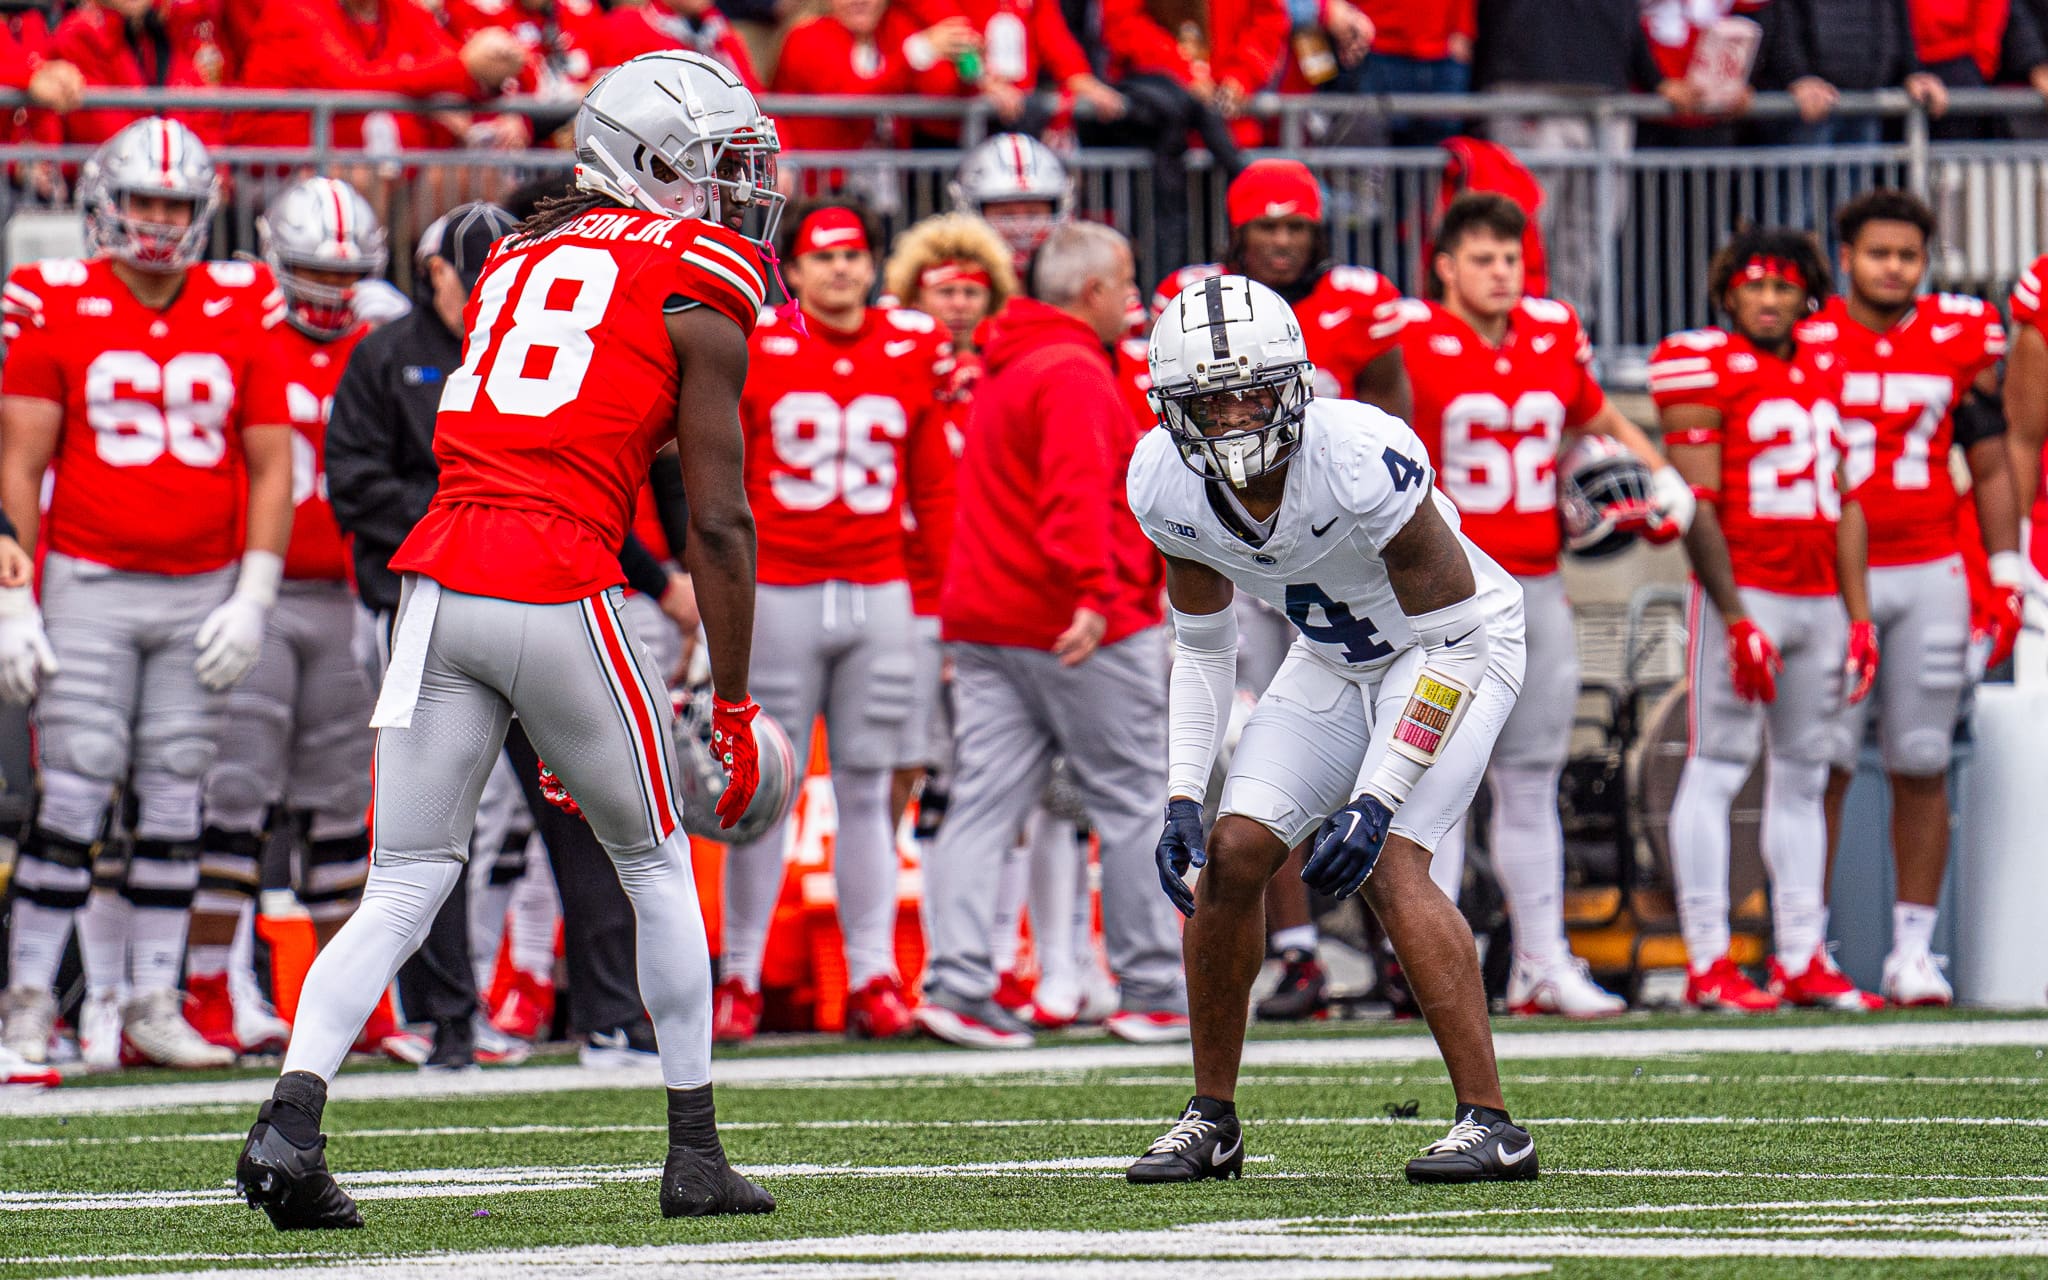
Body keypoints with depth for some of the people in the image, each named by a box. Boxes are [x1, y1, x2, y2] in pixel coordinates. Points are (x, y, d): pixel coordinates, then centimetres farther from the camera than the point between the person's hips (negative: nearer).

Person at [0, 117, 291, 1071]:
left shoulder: (241, 312, 5)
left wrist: (252, 600, -1)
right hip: (88, 587, -3)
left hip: (203, 591, 3)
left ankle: (151, 1005, 11)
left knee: (174, 804, 5)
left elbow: (270, 468, 7)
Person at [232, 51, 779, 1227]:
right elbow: (719, 525, 1)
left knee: (404, 888, 6)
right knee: (657, 868, 14)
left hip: (439, 582, 5)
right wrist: (734, 707, 9)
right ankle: (697, 1158, 18)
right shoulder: (700, 293, 4)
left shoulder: (521, 259, 21)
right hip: (561, 589, -5)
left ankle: (290, 1126, -12)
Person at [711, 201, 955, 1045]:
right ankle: (739, 976, 6)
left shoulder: (914, 351, 7)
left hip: (878, 591, 2)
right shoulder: (753, 350, -1)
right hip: (778, 590, -2)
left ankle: (873, 976, 9)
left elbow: (935, 486, 12)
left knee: (867, 790, 6)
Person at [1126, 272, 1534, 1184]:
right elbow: (1203, 646, 1)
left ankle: (1491, 1125, -19)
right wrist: (1184, 796, -8)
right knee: (1232, 855, -4)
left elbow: (1449, 635, -25)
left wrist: (1378, 799, -28)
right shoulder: (1166, 484, -17)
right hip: (1334, 659, 6)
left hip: (1454, 649, -6)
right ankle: (1212, 1119, 11)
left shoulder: (1363, 460, -35)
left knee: (1389, 867, -23)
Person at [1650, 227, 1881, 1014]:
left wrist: (1857, 616, 14)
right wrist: (1736, 619, -15)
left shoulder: (1823, 372, 15)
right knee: (1718, 767, -6)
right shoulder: (1702, 368, -6)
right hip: (1742, 592, -7)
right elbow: (1697, 505, -10)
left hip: (1818, 595, 7)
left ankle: (1802, 959, 12)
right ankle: (1708, 963, -6)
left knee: (1802, 774, 8)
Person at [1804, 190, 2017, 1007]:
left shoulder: (1959, 342, 7)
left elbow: (1990, 469, 14)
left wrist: (2005, 575, 6)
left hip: (1930, 577, 2)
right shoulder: (1806, 340, 0)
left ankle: (1913, 951, 11)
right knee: (1824, 764, -6)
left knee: (1922, 768, 4)